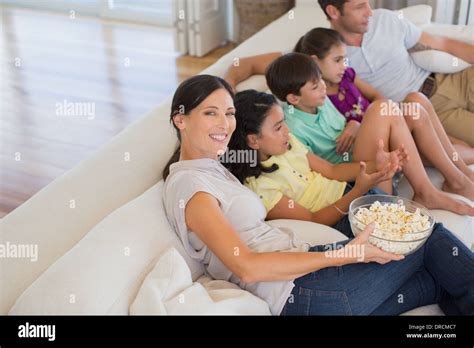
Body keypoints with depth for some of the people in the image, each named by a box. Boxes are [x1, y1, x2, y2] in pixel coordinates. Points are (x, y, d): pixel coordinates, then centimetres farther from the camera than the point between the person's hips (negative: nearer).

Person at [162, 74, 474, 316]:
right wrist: (345, 255, -20)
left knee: (440, 282, 7)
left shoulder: (214, 167, 16)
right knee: (431, 236, 0)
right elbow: (247, 267, -21)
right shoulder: (188, 184, -13)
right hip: (301, 294, -9)